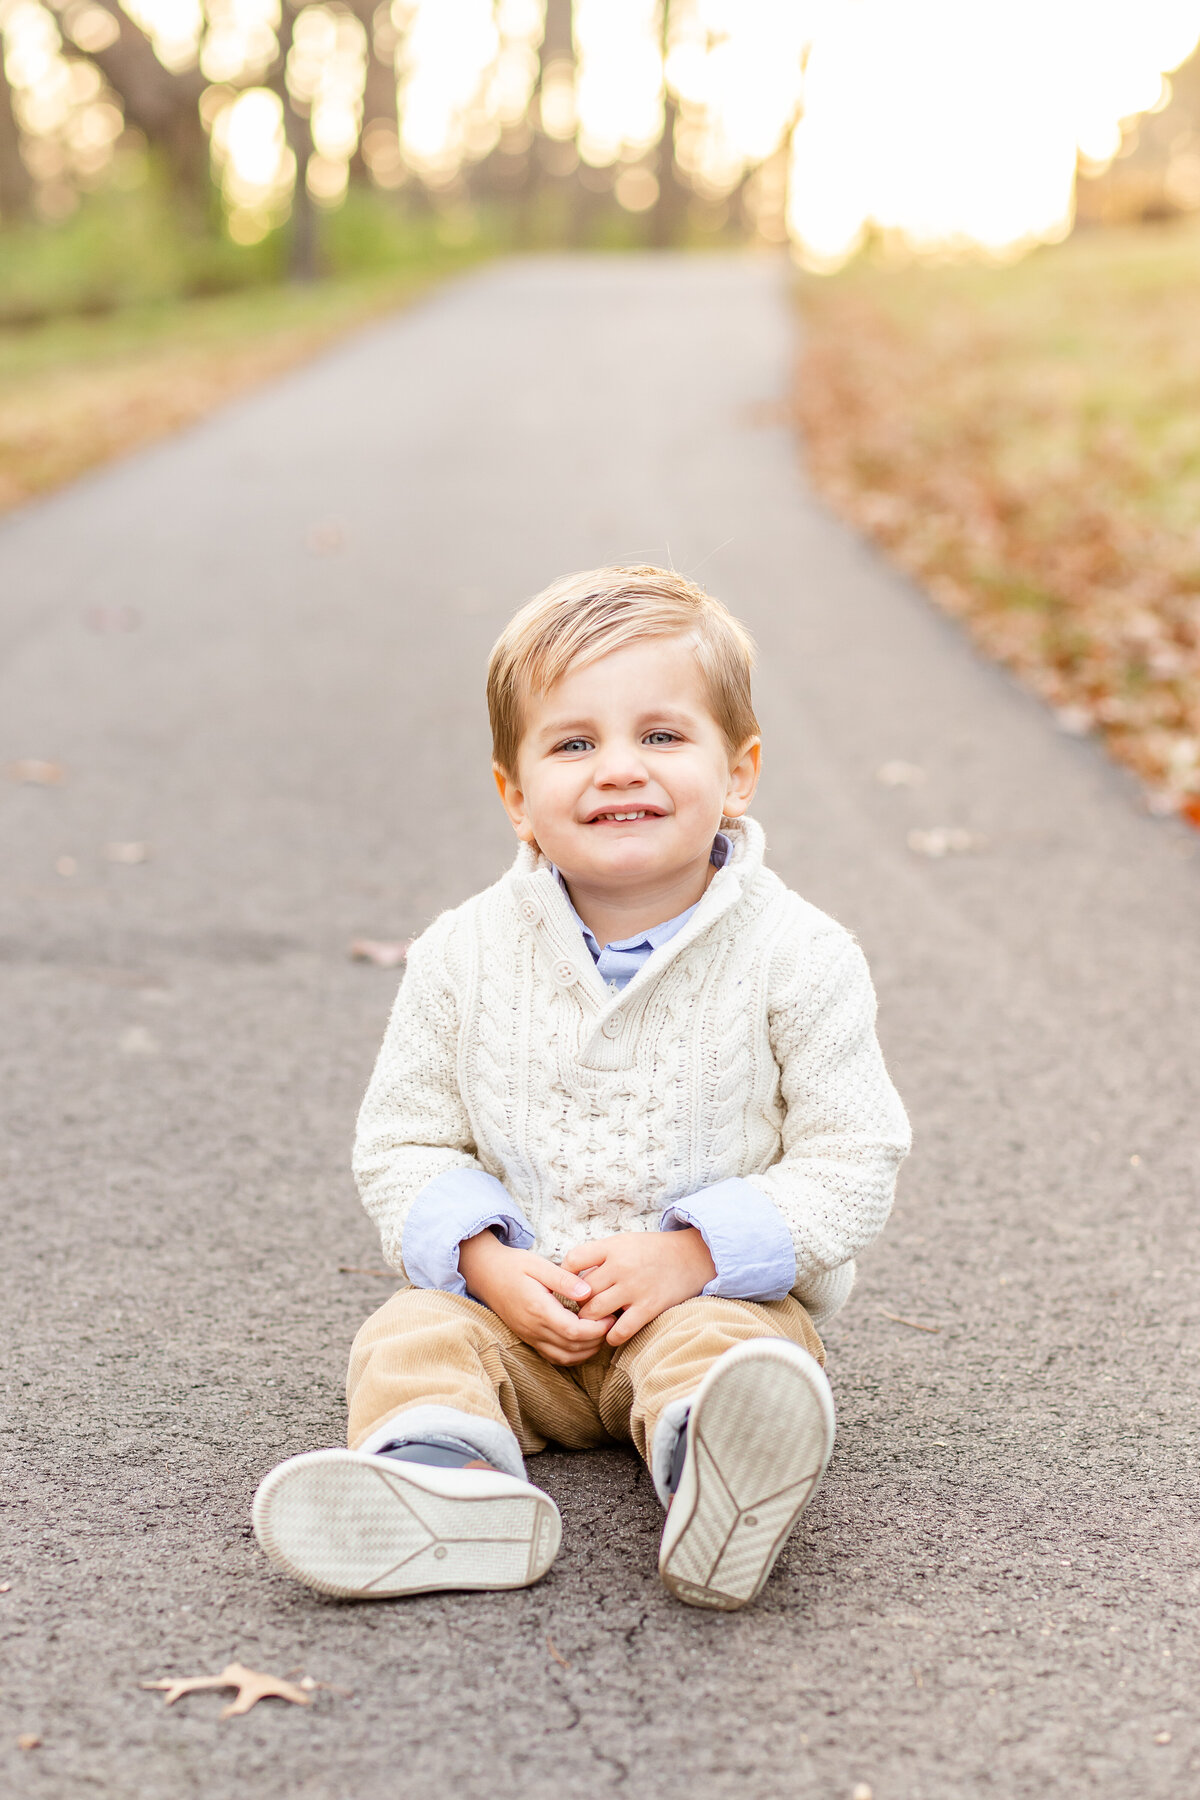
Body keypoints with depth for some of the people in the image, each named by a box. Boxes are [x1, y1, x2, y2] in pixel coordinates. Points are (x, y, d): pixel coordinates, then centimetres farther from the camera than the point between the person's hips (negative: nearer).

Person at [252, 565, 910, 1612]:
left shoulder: (797, 958, -8)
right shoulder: (466, 956, -2)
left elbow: (852, 1162, -7)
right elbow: (403, 1142, 5)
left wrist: (692, 1255, -20)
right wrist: (488, 1262, -15)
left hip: (719, 1292, -3)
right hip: (518, 1300, 3)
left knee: (722, 1351, -34)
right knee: (411, 1338, -24)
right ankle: (444, 1473, -52)